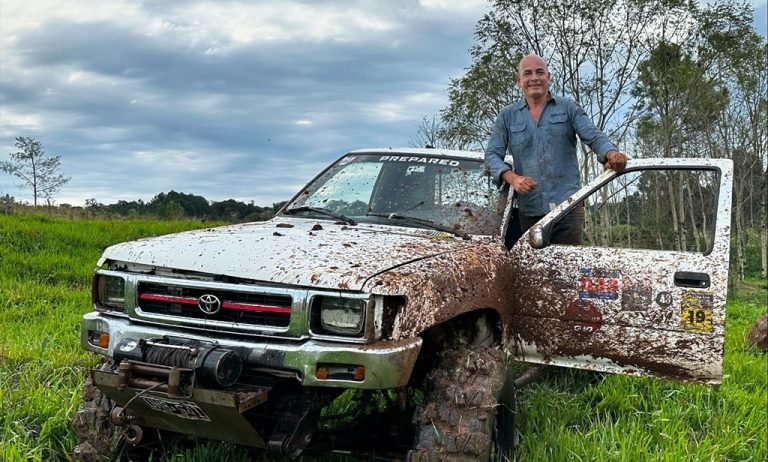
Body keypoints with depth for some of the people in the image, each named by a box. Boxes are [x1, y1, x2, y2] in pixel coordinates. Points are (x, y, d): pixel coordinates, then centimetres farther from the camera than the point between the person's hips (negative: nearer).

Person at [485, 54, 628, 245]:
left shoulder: (568, 108, 10)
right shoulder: (507, 116, 13)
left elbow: (594, 136, -1)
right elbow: (492, 155, 7)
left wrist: (611, 154, -25)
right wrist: (513, 178, -13)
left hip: (568, 205, -1)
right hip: (529, 210, 2)